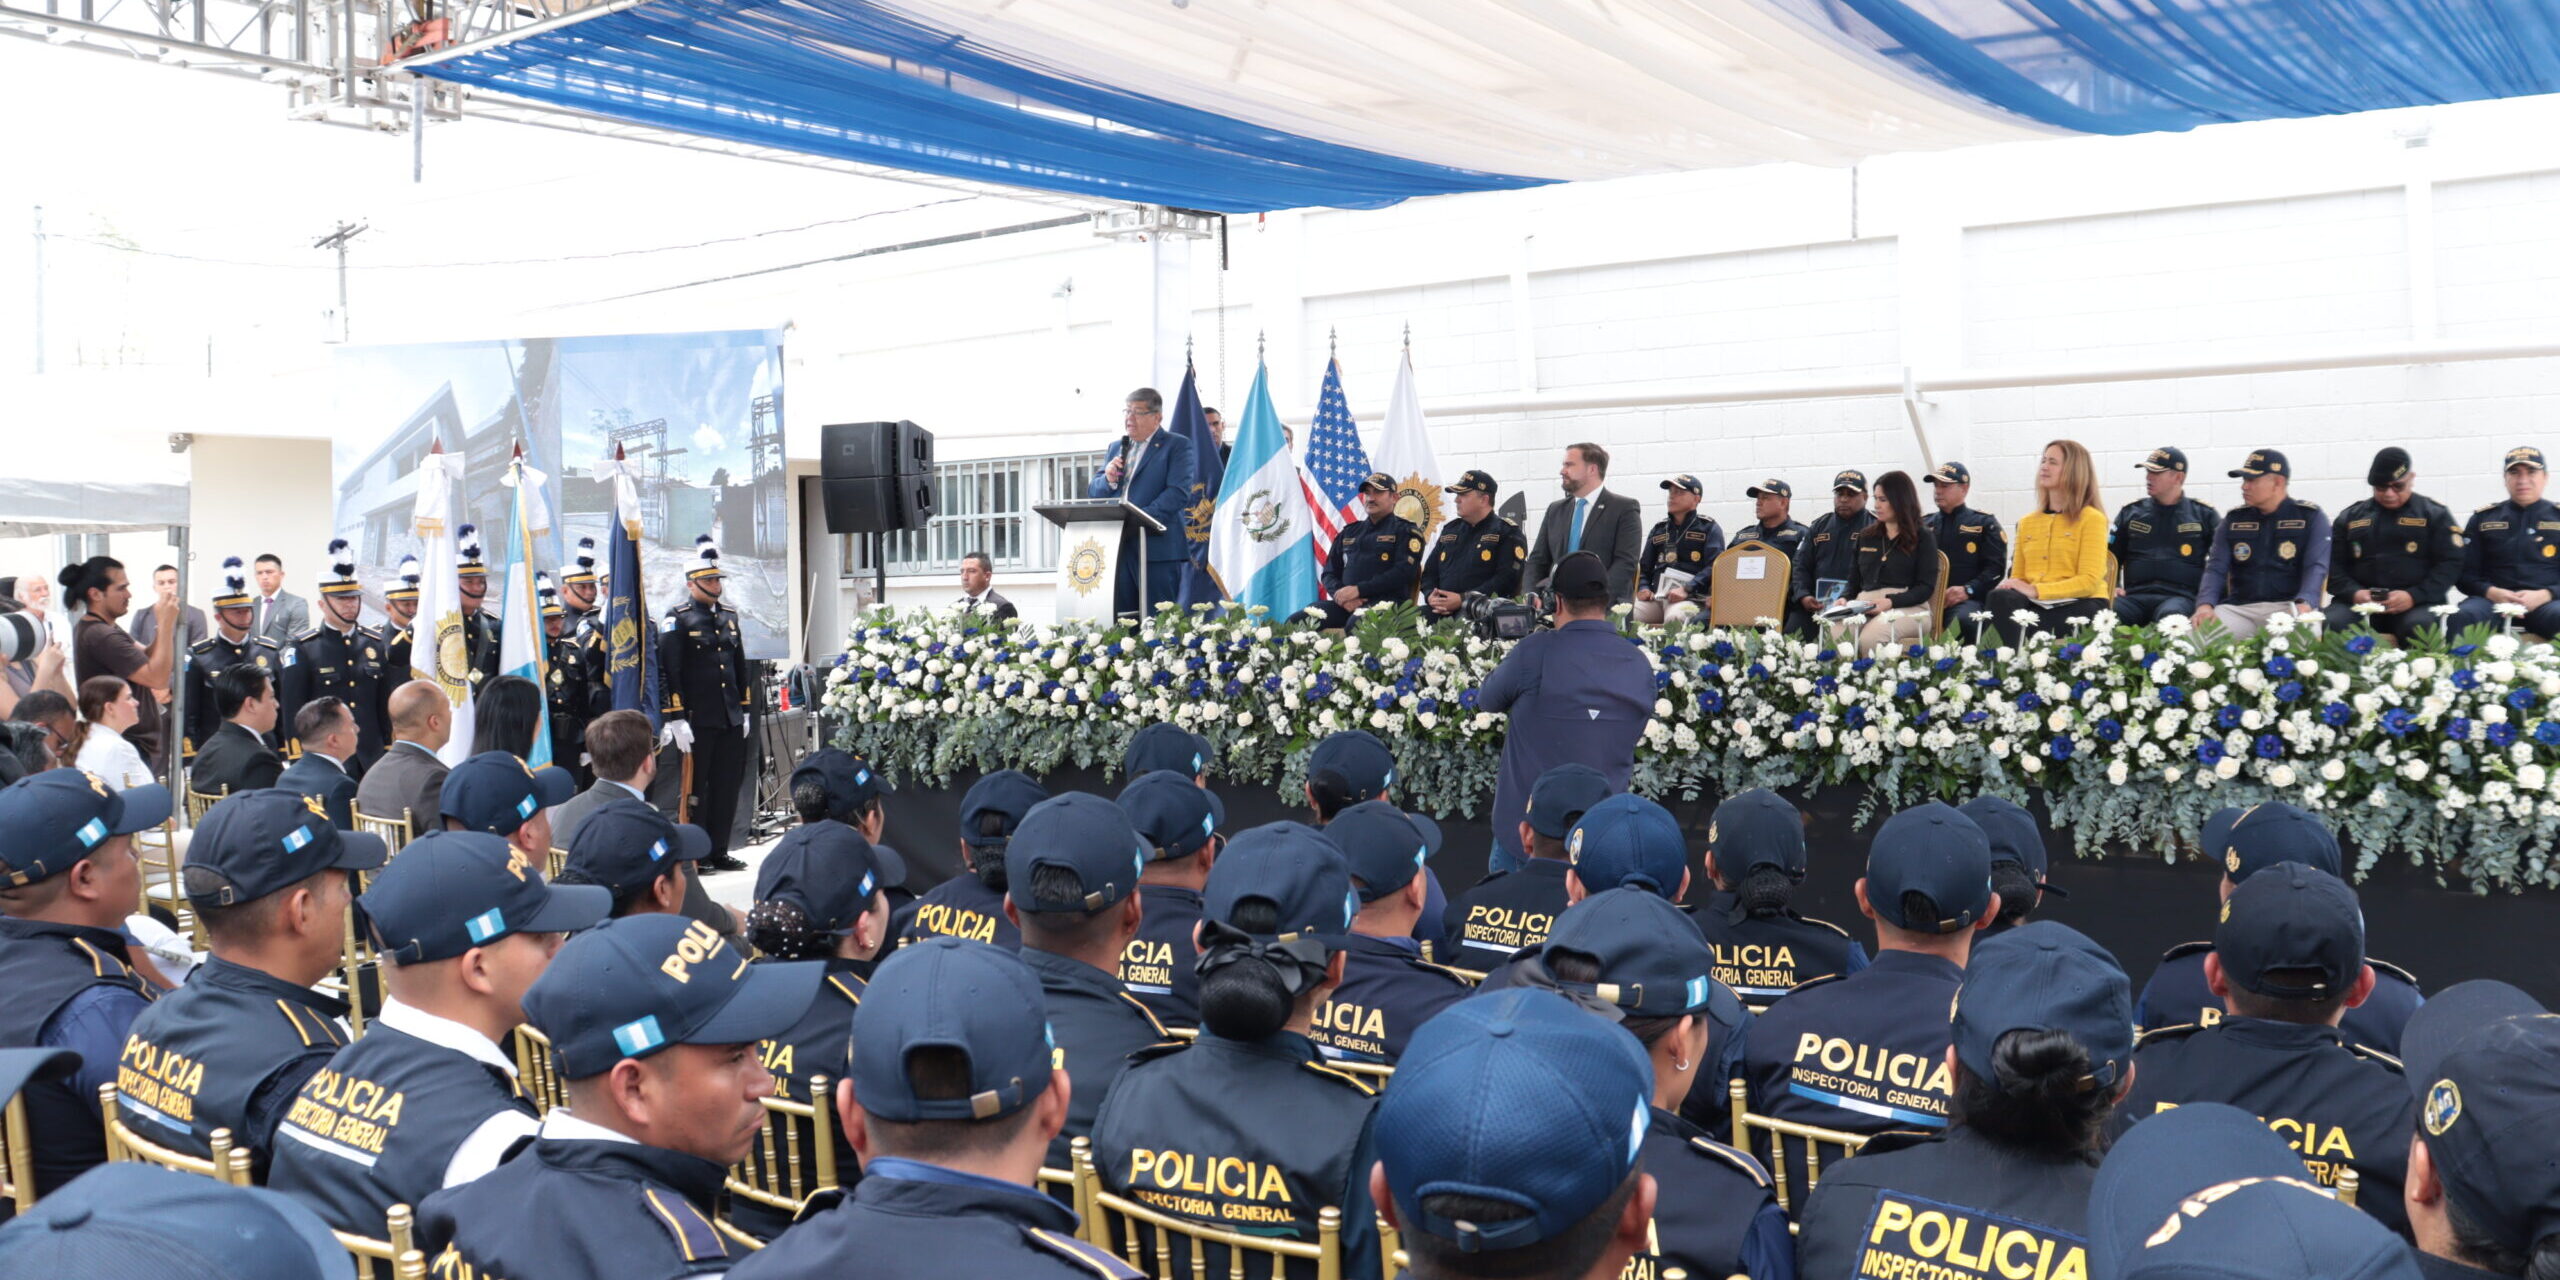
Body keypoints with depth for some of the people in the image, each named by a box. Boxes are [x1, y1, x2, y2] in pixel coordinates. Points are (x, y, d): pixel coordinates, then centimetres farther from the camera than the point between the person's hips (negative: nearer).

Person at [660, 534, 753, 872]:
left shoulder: (729, 616, 14)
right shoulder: (678, 619, -6)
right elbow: (670, 670, -12)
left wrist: (744, 710, 16)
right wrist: (676, 719, -17)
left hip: (731, 720, 6)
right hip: (698, 720, -6)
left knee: (728, 787, 8)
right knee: (696, 788, 1)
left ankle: (719, 852, 18)